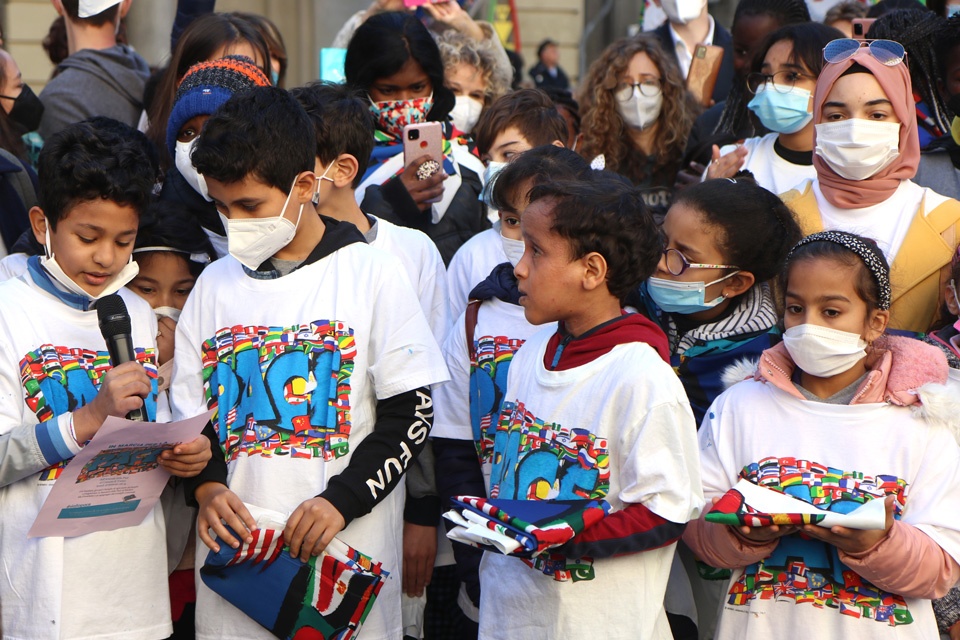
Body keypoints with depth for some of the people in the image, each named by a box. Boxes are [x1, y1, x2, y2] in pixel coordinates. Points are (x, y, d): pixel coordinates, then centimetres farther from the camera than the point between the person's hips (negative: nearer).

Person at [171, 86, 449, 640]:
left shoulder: (371, 273, -2)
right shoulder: (216, 284, 9)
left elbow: (411, 412, -4)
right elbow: (188, 412, 12)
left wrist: (342, 500, -14)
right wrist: (207, 487, -7)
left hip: (348, 552, -3)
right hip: (235, 548, 3)